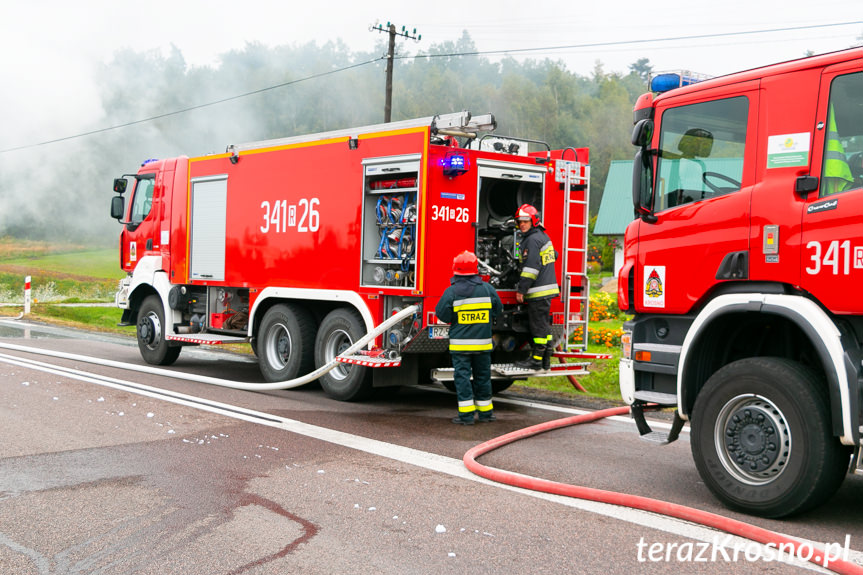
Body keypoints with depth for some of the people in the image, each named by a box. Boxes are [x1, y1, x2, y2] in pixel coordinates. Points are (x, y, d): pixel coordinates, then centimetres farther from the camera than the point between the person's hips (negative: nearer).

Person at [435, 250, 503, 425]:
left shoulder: (452, 291, -11)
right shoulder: (487, 288, -2)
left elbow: (442, 314, -8)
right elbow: (497, 310, 8)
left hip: (460, 344, -3)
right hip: (483, 343, 3)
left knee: (462, 376, 2)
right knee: (483, 376, 13)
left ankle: (466, 414, 0)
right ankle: (485, 412, 23)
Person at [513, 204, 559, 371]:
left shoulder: (532, 240, -14)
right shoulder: (543, 236, 17)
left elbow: (531, 267, -20)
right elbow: (554, 255, 31)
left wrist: (521, 290, -18)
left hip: (539, 292, -10)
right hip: (547, 288, 10)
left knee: (538, 326, -7)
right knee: (544, 325, 12)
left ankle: (536, 360, -4)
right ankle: (546, 360, 16)